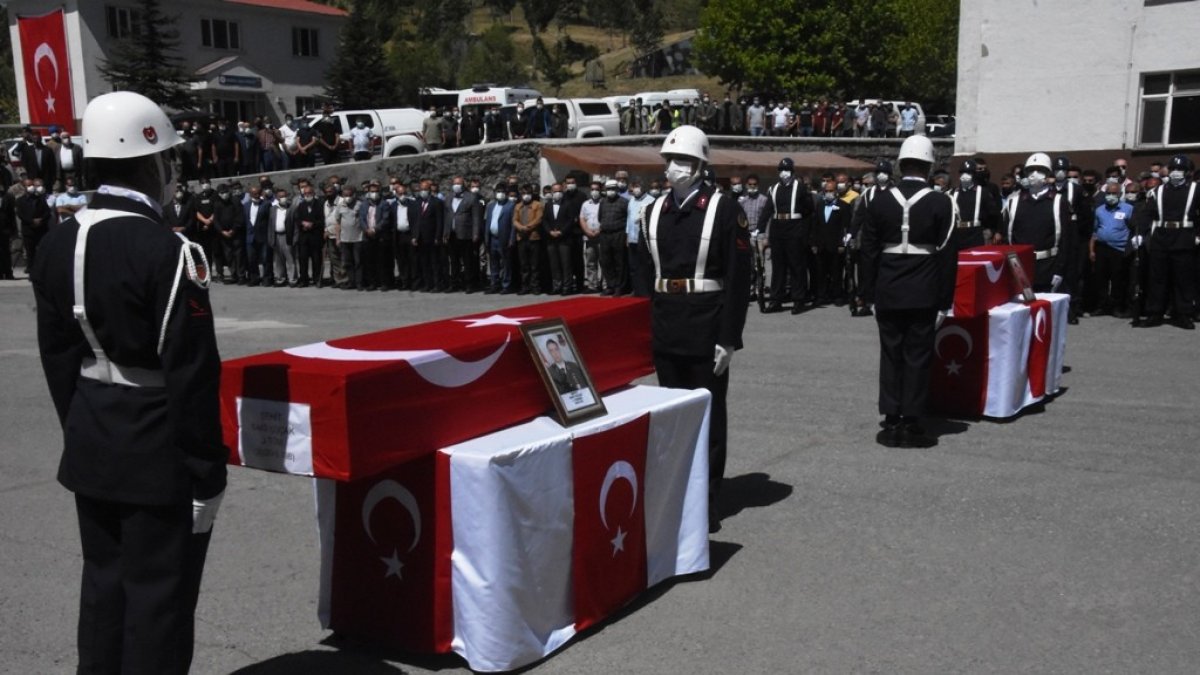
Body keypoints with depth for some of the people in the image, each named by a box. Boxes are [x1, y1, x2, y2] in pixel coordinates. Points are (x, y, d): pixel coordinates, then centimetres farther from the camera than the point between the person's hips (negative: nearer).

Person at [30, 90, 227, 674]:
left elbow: (57, 357, 10)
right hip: (159, 455, -8)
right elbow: (191, 376, -20)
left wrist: (81, 431, 19)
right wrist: (206, 473, -14)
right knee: (159, 595, 5)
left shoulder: (56, 246, 4)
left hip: (91, 450, 8)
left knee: (103, 584, 20)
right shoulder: (167, 252, -21)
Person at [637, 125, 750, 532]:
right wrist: (653, 323, 7)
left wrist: (729, 338, -13)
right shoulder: (655, 211, 8)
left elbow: (738, 279, -10)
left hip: (707, 329, -5)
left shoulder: (724, 209, -8)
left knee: (708, 415, 5)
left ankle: (707, 503, 15)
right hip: (666, 329, 5)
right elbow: (647, 272, 12)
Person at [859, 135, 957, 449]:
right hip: (924, 295, -2)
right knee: (917, 358, 4)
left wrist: (871, 295, 9)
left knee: (891, 356, 8)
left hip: (887, 294, 2)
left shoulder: (879, 202, 0)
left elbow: (869, 253, 2)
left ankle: (891, 423, 11)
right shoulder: (941, 204, -6)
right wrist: (944, 302, 0)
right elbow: (947, 255, -6)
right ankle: (911, 425, 7)